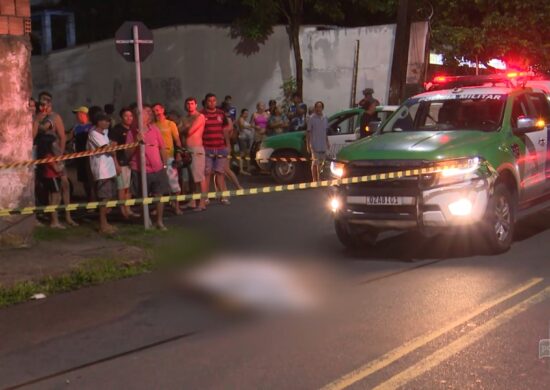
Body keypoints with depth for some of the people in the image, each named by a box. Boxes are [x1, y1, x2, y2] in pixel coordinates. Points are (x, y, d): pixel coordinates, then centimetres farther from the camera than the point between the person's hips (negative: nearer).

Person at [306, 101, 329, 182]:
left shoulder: (325, 118, 9)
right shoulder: (312, 119, -7)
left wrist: (327, 142, 15)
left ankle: (318, 179, 22)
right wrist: (308, 145, -12)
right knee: (315, 163, -4)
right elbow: (308, 132, -7)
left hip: (323, 145, 5)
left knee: (321, 163, 11)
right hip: (315, 145, -5)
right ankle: (314, 180, 1)